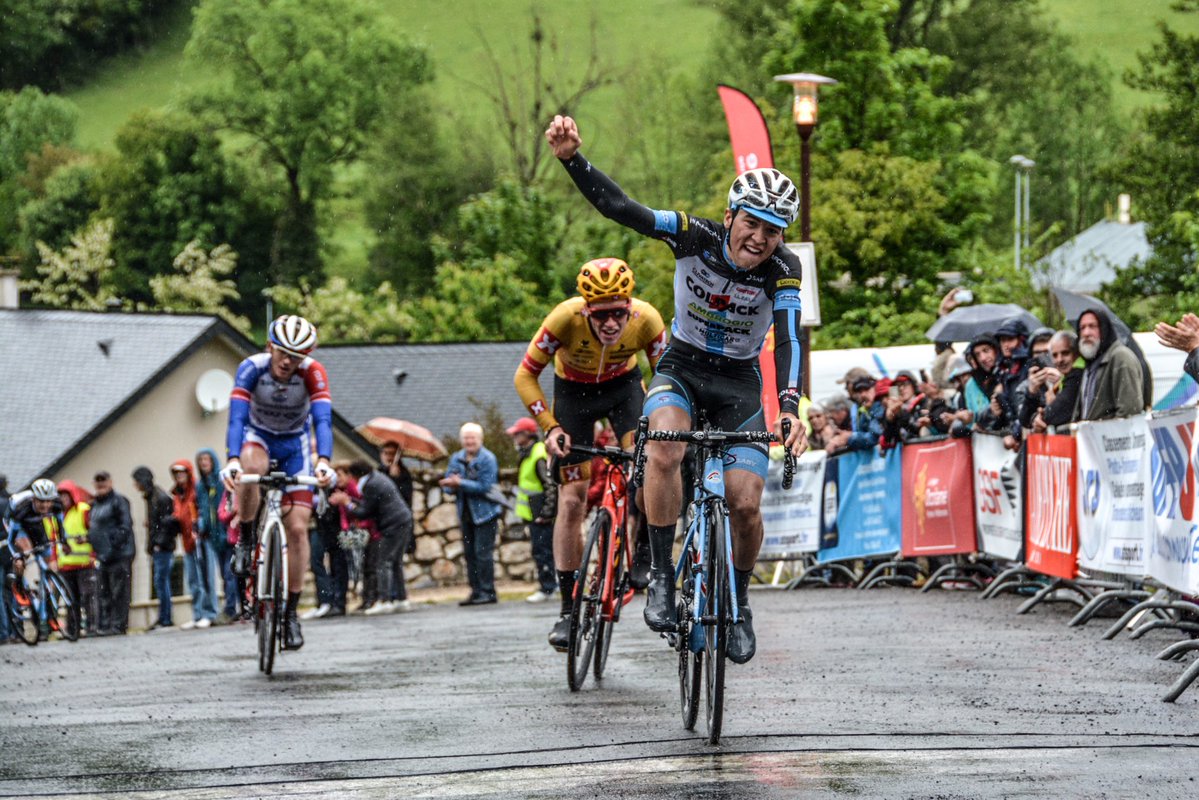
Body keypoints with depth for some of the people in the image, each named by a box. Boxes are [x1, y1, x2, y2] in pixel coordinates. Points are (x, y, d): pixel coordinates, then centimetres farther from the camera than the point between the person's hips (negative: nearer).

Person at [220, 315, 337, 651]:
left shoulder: (312, 373, -26)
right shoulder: (252, 368, -27)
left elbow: (323, 419, -37)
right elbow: (236, 417, -36)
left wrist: (323, 460, -55)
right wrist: (232, 460, -53)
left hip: (295, 443, 1)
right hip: (257, 436, -1)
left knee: (297, 528, -9)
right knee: (251, 468, -39)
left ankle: (291, 612, 0)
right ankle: (245, 539, -15)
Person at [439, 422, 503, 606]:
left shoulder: (487, 459, -10)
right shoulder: (456, 459, 10)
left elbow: (485, 486, -18)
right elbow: (448, 484, 9)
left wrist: (460, 484, -21)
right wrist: (452, 486, -15)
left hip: (485, 512, -7)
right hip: (466, 513, 7)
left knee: (483, 552, -9)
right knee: (469, 553, 8)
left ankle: (487, 591, -5)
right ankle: (476, 591, 14)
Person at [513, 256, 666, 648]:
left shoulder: (646, 319, -32)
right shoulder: (566, 318, -35)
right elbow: (525, 376, -22)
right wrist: (550, 427, -29)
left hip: (623, 385, 1)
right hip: (574, 391, -1)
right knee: (572, 501, -5)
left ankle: (643, 552, -4)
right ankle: (569, 608, 3)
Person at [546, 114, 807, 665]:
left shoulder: (783, 270, -18)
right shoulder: (696, 237, -17)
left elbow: (788, 340, -31)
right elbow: (619, 208, -25)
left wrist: (789, 408, -47)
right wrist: (571, 157, -40)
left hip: (739, 383, 0)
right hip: (681, 368, 0)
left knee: (745, 504, -13)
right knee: (665, 453, -33)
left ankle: (739, 605, 14)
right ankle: (660, 577, -21)